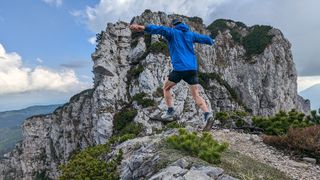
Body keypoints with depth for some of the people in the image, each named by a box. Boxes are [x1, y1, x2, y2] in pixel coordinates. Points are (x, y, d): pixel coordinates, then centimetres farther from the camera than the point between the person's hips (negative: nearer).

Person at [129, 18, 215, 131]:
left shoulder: (172, 32, 8)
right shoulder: (191, 34, 21)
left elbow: (160, 29, -12)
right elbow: (205, 39, 33)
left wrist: (142, 28, -25)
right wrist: (212, 41, 56)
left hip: (179, 68, -4)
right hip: (193, 68, 5)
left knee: (166, 88, 19)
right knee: (197, 96, 5)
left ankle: (170, 112, 14)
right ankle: (208, 115, -14)